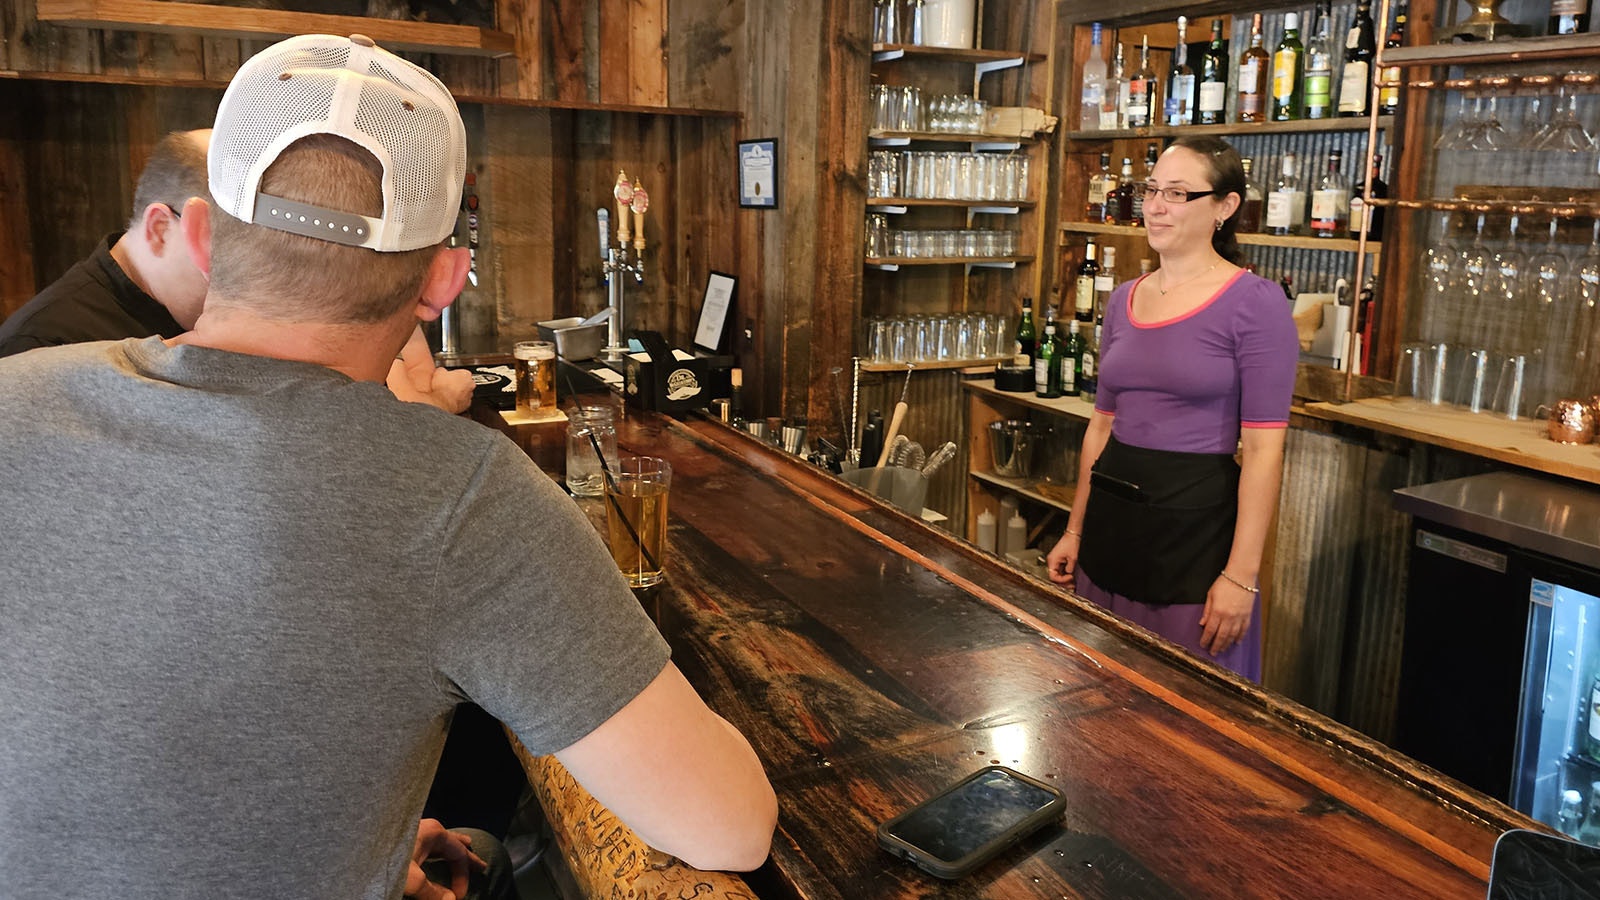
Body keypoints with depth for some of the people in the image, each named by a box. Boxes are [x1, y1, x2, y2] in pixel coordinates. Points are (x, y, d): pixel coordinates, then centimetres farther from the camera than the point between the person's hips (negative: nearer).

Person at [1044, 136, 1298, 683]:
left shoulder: (1255, 303, -10)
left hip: (1197, 518, -6)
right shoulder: (1124, 300, 8)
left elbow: (1264, 448, -13)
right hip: (1112, 513, 6)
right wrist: (1075, 531, 14)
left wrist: (1242, 575, -16)